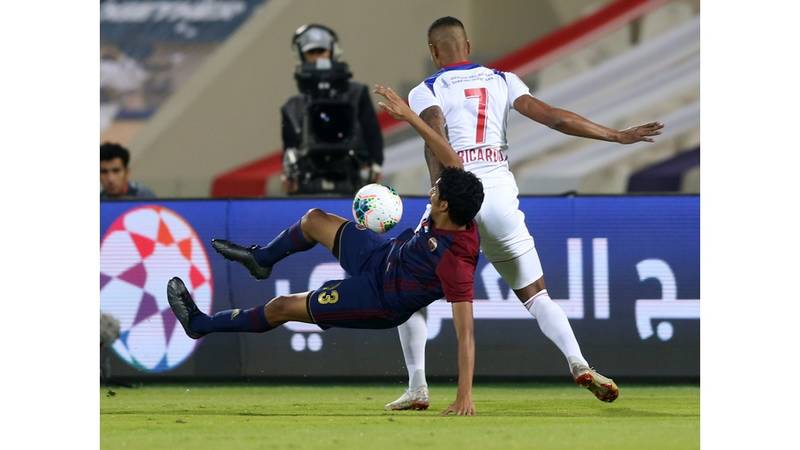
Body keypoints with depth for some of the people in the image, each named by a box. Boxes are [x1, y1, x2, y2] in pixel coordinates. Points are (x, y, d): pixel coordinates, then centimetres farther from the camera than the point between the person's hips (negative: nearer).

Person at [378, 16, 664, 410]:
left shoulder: (426, 92, 4)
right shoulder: (501, 81, 14)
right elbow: (551, 117, 7)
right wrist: (619, 136, 13)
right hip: (501, 194, 3)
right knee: (535, 294, 11)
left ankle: (417, 388, 5)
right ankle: (579, 363, -13)